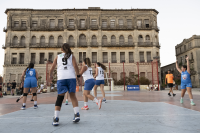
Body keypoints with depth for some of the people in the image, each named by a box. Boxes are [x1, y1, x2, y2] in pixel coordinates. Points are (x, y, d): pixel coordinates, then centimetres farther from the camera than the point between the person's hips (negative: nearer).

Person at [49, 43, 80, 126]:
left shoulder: (58, 57, 18)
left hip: (61, 78, 0)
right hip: (71, 78, 0)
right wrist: (78, 75, 6)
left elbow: (52, 68, 15)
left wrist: (50, 76, 32)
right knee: (73, 95, 13)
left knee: (60, 98, 4)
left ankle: (56, 118, -1)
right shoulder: (71, 56, 14)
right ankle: (77, 114, 3)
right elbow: (75, 65, -2)